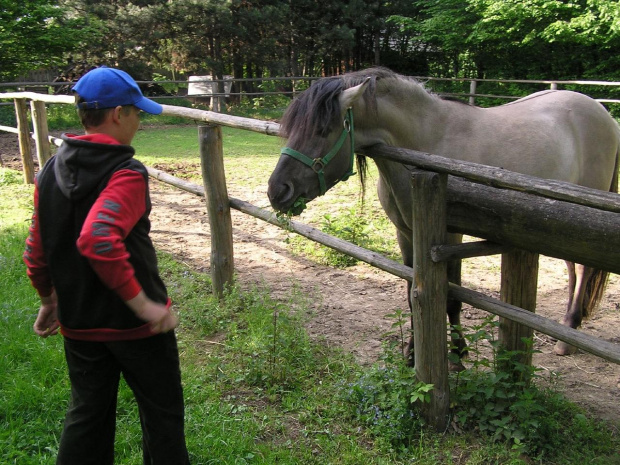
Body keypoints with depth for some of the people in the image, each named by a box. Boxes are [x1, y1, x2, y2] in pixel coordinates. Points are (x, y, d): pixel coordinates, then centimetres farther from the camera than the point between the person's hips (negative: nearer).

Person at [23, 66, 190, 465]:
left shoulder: (52, 172, 2)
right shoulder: (126, 174, -20)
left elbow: (37, 250, 8)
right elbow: (97, 240, -35)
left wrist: (49, 299, 22)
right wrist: (144, 303, -29)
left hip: (78, 323, 7)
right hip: (134, 324, -6)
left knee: (87, 414, 20)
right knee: (162, 411, 14)